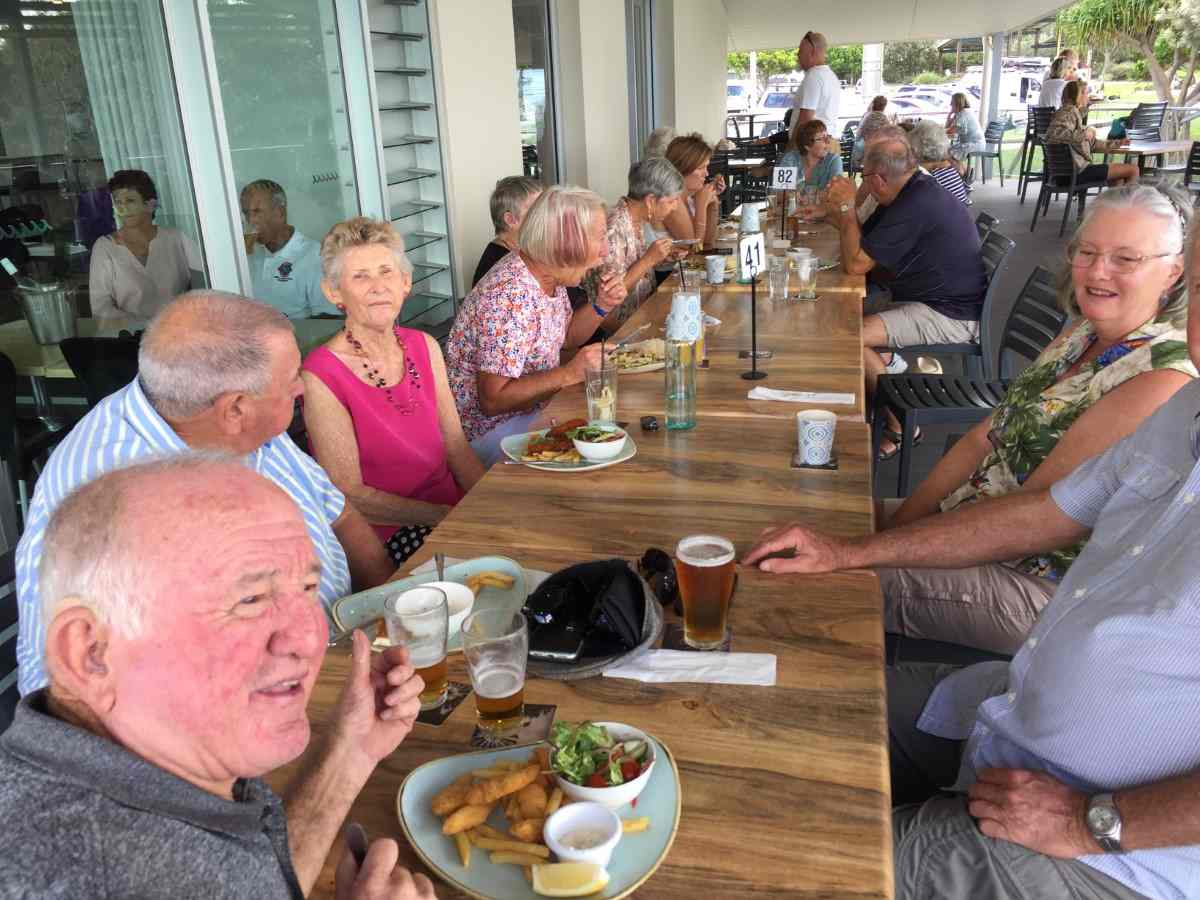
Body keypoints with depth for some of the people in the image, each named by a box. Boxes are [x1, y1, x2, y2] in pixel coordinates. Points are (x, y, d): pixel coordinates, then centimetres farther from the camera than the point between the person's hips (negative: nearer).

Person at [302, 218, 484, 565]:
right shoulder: (321, 377, -13)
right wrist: (448, 517, -17)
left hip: (454, 509, 6)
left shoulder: (424, 346, 6)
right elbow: (350, 495, -12)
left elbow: (456, 448, 8)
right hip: (388, 536, -6)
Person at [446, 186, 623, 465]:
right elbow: (493, 400, -27)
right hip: (492, 427, -9)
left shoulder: (550, 273, 0)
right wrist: (570, 373, -29)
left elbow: (565, 338, 18)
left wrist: (601, 306, 0)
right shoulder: (512, 297, -28)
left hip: (536, 408, 9)